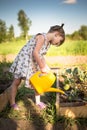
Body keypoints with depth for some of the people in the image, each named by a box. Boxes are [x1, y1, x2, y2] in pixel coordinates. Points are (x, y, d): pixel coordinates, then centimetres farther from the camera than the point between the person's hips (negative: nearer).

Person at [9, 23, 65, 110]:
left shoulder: (48, 42, 4)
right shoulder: (42, 37, -23)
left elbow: (41, 55, 10)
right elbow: (35, 53, -30)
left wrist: (46, 66, 1)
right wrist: (42, 67, -24)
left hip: (34, 62, 9)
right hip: (24, 59, -9)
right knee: (17, 81, 3)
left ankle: (38, 101, 27)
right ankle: (12, 102, 17)